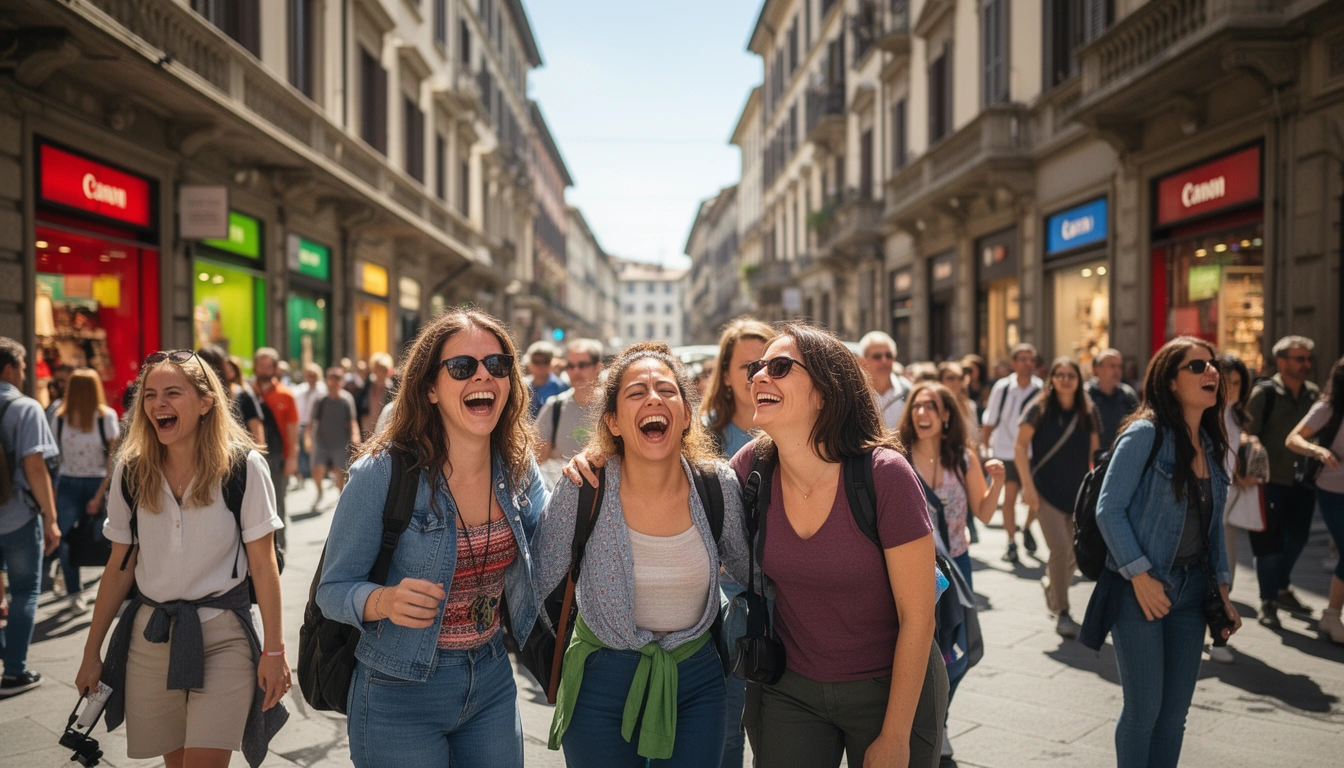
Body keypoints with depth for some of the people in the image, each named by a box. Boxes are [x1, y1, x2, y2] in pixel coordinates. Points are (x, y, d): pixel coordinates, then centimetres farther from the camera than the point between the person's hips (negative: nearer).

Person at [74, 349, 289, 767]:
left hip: (223, 636, -4)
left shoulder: (243, 466, -10)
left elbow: (263, 564, -7)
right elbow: (119, 566, 7)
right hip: (149, 635, 4)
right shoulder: (130, 470, 1)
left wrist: (274, 649, -8)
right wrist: (92, 651, 9)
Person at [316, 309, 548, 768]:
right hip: (401, 696, -4)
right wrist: (386, 600, -34)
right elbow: (333, 590, -12)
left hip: (492, 681, 4)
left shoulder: (517, 467, -4)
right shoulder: (383, 473, -18)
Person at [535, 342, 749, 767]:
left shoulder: (720, 487, -11)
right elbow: (537, 584, -5)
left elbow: (748, 571, 7)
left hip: (697, 680, 2)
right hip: (603, 684, -1)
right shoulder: (581, 490, -17)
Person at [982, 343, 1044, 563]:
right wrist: (985, 445, 4)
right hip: (1006, 451, -1)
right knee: (1009, 497, -1)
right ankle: (1011, 543, 9)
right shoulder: (1002, 388, -4)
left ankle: (1027, 528, 34)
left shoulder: (1042, 389, -6)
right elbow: (989, 421, 4)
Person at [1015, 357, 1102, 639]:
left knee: (1076, 553, 9)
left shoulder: (1088, 412, 4)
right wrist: (1028, 485, -13)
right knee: (1060, 549, -12)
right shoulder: (1040, 409, -5)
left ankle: (1051, 584, 41)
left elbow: (1094, 452, 11)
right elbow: (1020, 447, -6)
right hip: (1046, 491, -4)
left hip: (1078, 492, 4)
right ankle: (1062, 613, 1)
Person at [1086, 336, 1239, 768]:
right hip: (1140, 589, -6)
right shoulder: (1145, 434, -13)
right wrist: (1139, 576, -18)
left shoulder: (1211, 444, 8)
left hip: (1190, 590, 6)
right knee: (1144, 710, 1)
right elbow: (1109, 510, -15)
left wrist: (1221, 590, 12)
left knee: (1175, 715, 11)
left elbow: (1212, 524, 15)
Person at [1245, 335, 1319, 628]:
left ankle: (1282, 588, 37)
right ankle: (1268, 602, 13)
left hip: (1302, 480, 5)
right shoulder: (1264, 393, -10)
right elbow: (1248, 435, -13)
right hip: (1272, 480, -5)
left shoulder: (1314, 394, 4)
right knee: (1269, 543, 0)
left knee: (1297, 538, 16)